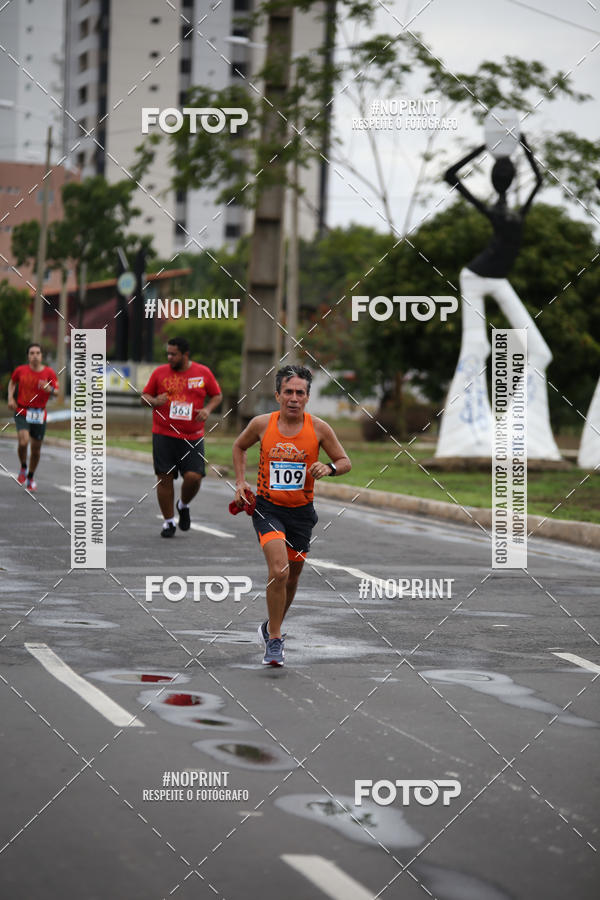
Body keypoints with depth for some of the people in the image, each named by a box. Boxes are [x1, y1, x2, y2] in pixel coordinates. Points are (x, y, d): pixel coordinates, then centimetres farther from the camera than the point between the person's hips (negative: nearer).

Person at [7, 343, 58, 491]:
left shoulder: (49, 373, -3)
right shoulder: (21, 370, -1)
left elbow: (56, 393, -6)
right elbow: (12, 382, 19)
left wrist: (50, 389, -28)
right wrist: (11, 398, 4)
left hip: (39, 415, 1)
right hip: (22, 412, -1)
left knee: (36, 448, 7)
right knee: (23, 441, -23)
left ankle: (30, 477, 30)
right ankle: (23, 468, 6)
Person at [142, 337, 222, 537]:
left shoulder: (203, 373, 4)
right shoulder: (160, 372, 3)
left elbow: (217, 395, 15)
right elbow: (144, 396, 11)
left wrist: (207, 409, -5)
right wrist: (154, 401, -11)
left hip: (192, 437, 0)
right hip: (163, 435, 0)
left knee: (193, 477, -11)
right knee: (165, 477, -3)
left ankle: (184, 505, 21)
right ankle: (168, 521, 12)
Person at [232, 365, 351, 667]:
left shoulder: (319, 429, -7)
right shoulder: (262, 424, -7)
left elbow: (345, 462, 4)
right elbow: (239, 447, 14)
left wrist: (329, 467, -18)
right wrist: (241, 482, 3)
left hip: (301, 510, 2)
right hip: (267, 507, -2)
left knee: (292, 577, 15)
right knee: (279, 571, -22)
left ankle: (271, 628, 42)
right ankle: (274, 640, -8)